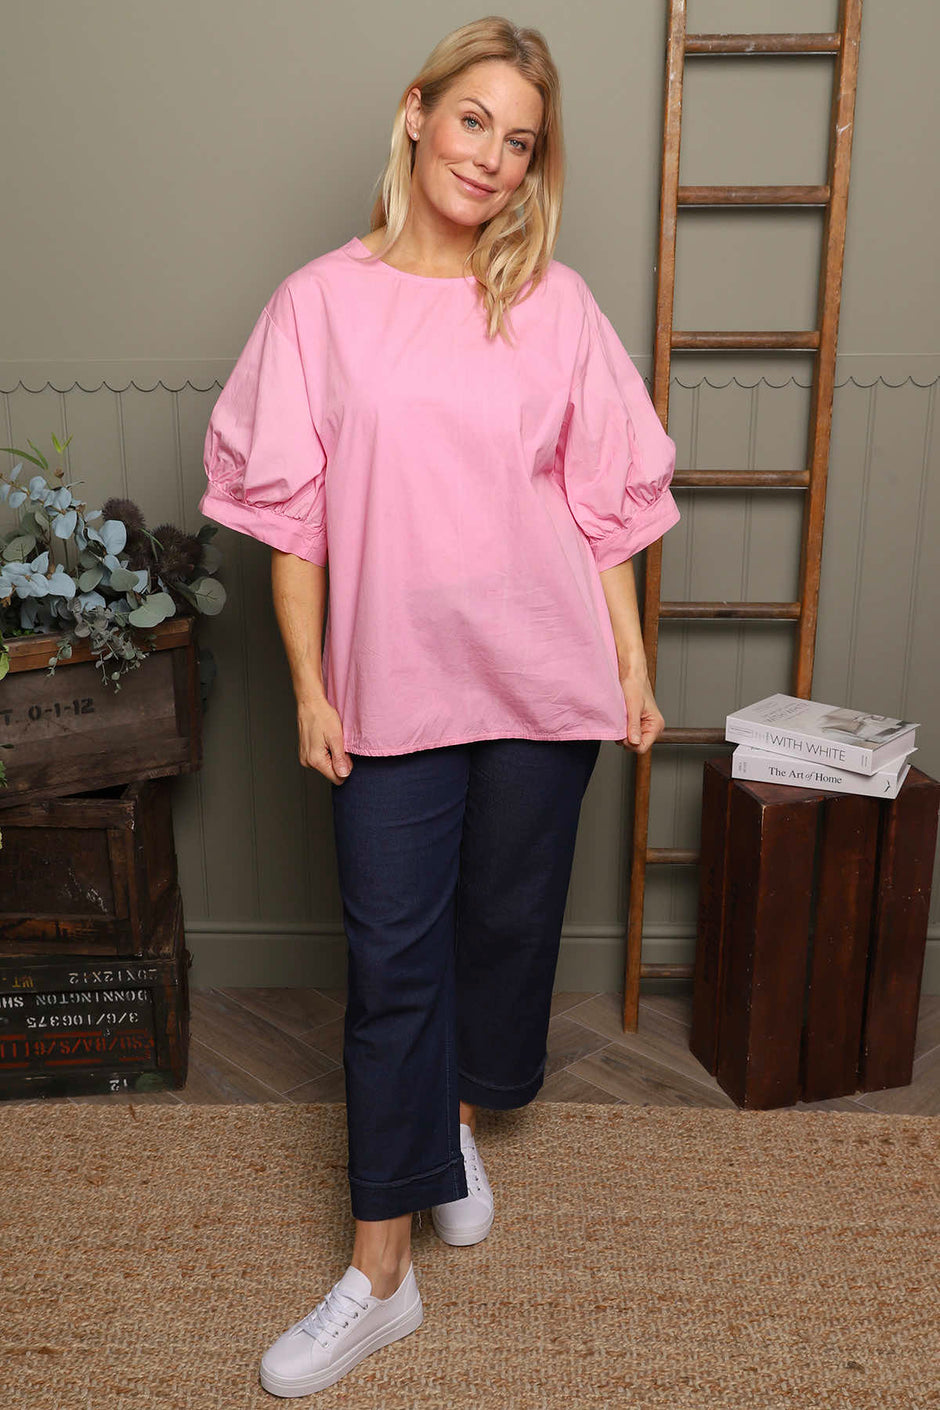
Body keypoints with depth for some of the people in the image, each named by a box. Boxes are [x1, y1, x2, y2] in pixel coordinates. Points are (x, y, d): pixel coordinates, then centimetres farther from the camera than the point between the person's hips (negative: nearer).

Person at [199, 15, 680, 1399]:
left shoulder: (557, 304, 2)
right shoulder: (322, 302, -1)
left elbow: (604, 502, 4)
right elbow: (291, 513, 0)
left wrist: (633, 665, 3)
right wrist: (308, 685, -3)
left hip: (543, 681, 2)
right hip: (391, 685, -1)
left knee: (506, 922, 16)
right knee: (391, 963, 3)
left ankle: (459, 1118, 45)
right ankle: (381, 1271, 17)